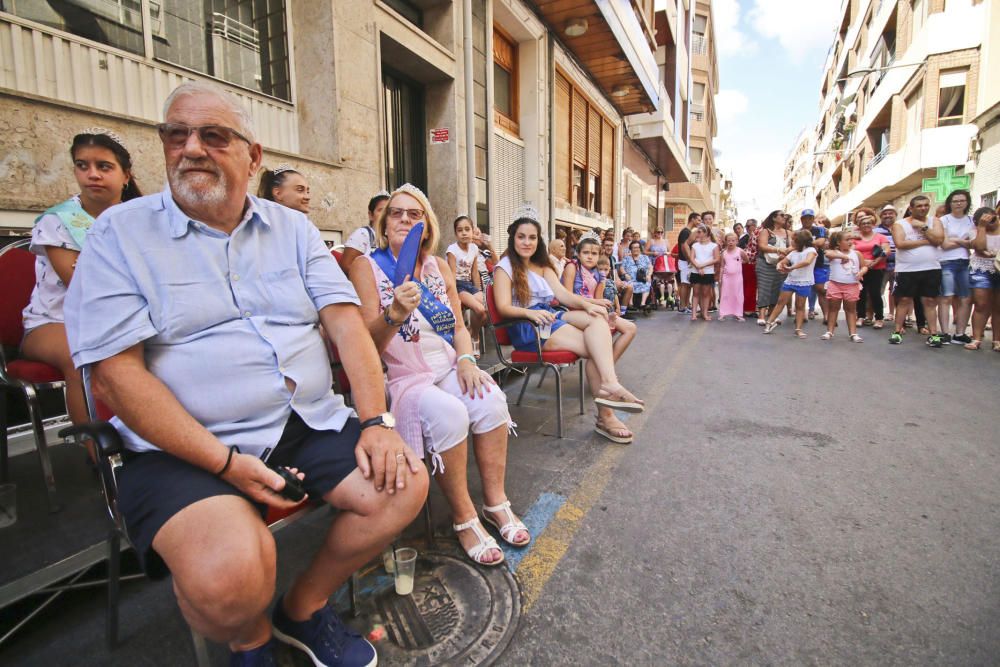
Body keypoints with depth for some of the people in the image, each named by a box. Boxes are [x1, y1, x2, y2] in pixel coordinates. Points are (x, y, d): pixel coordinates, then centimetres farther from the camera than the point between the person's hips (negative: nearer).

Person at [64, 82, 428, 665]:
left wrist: (376, 421, -12)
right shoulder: (121, 234, 0)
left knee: (406, 485, -12)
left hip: (311, 423, 4)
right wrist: (225, 463, -17)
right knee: (229, 578, -28)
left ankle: (305, 607, 15)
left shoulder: (292, 228, 10)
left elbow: (346, 321, 1)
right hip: (187, 448, -3)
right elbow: (115, 371, -9)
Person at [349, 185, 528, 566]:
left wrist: (466, 360, -6)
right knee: (448, 414, -32)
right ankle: (464, 518, -11)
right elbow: (368, 344, -10)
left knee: (491, 399, -24)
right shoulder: (368, 267, -4)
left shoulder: (439, 266, 10)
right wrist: (394, 314, -29)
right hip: (401, 376, -4)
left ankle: (495, 501, -5)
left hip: (448, 368, 5)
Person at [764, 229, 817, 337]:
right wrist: (779, 267, -12)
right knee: (781, 302, 5)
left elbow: (807, 261, -25)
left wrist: (791, 268, -29)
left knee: (800, 306, 2)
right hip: (790, 280, 5)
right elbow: (782, 262, 12)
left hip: (804, 283, -4)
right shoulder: (793, 253, 11)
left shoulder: (811, 250, -6)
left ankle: (798, 329, 7)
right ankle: (770, 322, 11)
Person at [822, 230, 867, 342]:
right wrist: (842, 256, -36)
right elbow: (827, 253, -26)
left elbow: (864, 266, 9)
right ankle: (829, 332, 12)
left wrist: (861, 272, -12)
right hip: (835, 285, -2)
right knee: (833, 308, 7)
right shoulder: (834, 253, -2)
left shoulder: (857, 253, 6)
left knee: (850, 309, 7)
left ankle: (853, 333, 9)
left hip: (852, 286, 2)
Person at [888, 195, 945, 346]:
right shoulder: (900, 224, 0)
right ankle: (897, 331, 8)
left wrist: (922, 226, -9)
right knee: (904, 300, 2)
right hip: (906, 270, -2)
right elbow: (900, 243, -15)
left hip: (931, 269, 2)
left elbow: (939, 239, -7)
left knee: (930, 301, 4)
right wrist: (926, 241, -10)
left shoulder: (934, 221, 8)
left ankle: (933, 334, 7)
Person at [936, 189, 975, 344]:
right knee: (946, 298, -11)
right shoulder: (944, 220, 2)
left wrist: (955, 239, -10)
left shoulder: (971, 220, 14)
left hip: (965, 263, 5)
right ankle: (945, 334, -11)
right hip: (947, 263, -4)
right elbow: (945, 245, -5)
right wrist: (965, 241, 1)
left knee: (966, 299, 2)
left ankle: (960, 334, 7)